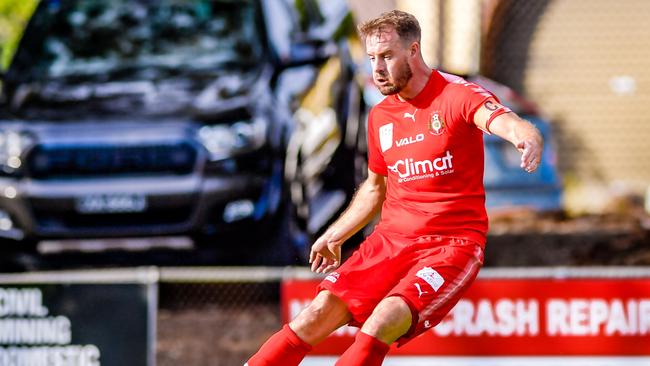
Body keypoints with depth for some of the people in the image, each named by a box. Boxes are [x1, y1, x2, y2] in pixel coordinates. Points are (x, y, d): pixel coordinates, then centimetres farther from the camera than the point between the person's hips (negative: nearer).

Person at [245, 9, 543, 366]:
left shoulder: (456, 95, -9)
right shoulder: (380, 116, 12)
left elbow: (506, 122, -30)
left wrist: (528, 138, -52)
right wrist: (335, 235, 29)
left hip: (452, 245, -5)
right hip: (391, 239, 5)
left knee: (383, 321, -30)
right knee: (319, 312, -13)